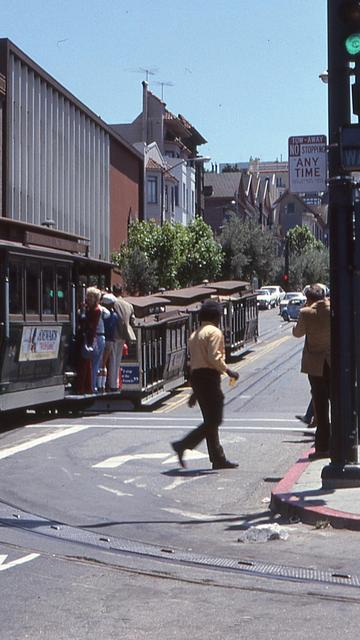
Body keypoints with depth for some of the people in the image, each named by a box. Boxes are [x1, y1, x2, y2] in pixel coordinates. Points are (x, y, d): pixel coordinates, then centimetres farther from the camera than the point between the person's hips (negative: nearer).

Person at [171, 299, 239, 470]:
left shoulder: (194, 334, 20)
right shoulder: (214, 332, -6)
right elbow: (214, 357, -19)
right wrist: (228, 371, -7)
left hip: (195, 376, 10)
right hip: (209, 377, -10)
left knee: (211, 421, 11)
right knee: (213, 421, -7)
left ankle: (219, 459, 13)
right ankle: (182, 445, -15)